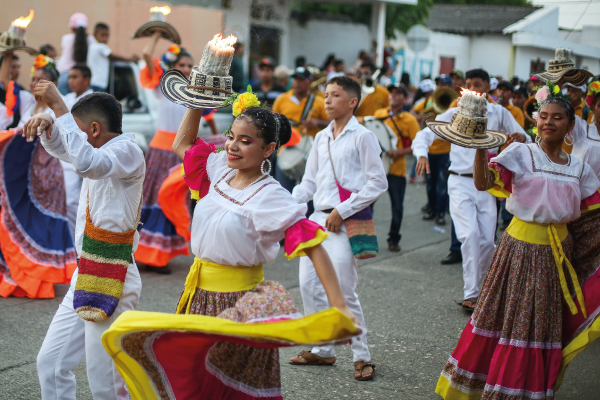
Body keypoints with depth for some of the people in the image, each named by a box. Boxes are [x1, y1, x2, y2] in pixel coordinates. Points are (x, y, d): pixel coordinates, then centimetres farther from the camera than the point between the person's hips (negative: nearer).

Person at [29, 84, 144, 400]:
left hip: (111, 279, -10)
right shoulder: (103, 152, 16)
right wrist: (49, 125, 4)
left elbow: (86, 162, -33)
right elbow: (60, 148, 29)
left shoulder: (128, 151, -13)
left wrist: (59, 107, -26)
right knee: (50, 363, 12)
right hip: (85, 277, 10)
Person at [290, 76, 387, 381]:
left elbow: (378, 183, -9)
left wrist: (342, 211, -13)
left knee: (343, 292, -8)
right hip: (317, 218, 7)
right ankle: (322, 350, 21)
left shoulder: (362, 137, -5)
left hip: (343, 222, -7)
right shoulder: (321, 138, 15)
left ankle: (362, 357, 6)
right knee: (308, 285, 6)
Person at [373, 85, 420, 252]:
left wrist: (400, 152, -18)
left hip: (396, 168, -3)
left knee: (397, 206, 3)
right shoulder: (379, 114, 9)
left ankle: (394, 239, 18)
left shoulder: (409, 120, -3)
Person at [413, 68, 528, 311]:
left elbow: (525, 140, 7)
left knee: (487, 241, 0)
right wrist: (421, 154, -26)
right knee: (470, 234, -19)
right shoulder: (455, 114, 2)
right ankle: (471, 294, -13)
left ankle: (477, 289, 22)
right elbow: (424, 134, -4)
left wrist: (521, 139, -19)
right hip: (460, 183, -2)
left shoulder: (499, 113, 7)